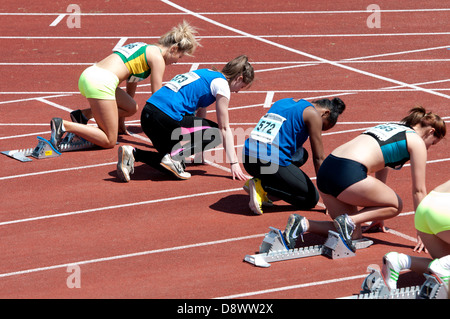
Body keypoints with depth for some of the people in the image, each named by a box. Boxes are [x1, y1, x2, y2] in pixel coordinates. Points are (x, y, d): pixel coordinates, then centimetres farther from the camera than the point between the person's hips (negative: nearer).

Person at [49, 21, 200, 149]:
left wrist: (121, 121, 37)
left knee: (131, 108, 25)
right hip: (100, 82, -9)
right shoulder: (157, 58, 1)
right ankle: (64, 125, -14)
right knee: (109, 142, -1)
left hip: (88, 75, 9)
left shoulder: (144, 49, 27)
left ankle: (83, 115, 12)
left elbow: (130, 86, 33)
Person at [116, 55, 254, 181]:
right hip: (167, 117, -9)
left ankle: (133, 153, -1)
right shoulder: (221, 84, 2)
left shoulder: (206, 74, 28)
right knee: (216, 134, 4)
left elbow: (199, 114, 37)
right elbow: (225, 128, 0)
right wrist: (234, 163, 2)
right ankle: (175, 155, -12)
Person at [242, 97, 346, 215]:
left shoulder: (284, 102, 24)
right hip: (272, 164, -8)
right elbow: (318, 158, 1)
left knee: (301, 154, 31)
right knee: (312, 199, 8)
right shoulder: (313, 115, 1)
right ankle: (262, 185, -7)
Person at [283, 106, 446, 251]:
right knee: (395, 205, 13)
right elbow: (419, 190, 8)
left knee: (354, 233, 16)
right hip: (348, 174, -8)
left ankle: (302, 224, -1)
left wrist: (378, 216, 47)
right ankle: (348, 221, -7)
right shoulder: (417, 142, 7)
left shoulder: (391, 127, 31)